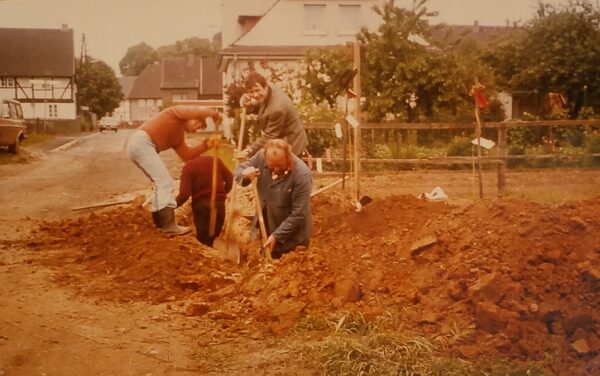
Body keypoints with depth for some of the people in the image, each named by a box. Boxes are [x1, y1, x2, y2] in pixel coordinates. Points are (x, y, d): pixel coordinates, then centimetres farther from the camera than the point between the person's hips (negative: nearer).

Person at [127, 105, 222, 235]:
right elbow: (197, 111, -15)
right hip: (141, 143, -11)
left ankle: (160, 222, 21)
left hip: (137, 146, 11)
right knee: (165, 182, -13)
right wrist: (215, 114, -3)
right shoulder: (176, 113, 5)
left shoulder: (178, 135, 29)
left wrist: (206, 145, 12)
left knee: (161, 183, 18)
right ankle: (169, 226, -17)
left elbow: (186, 155, 18)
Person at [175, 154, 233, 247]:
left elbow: (184, 193, -14)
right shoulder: (216, 161, 7)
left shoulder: (189, 166, -7)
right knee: (214, 238, 13)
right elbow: (231, 180, 8)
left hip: (201, 205, -4)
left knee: (204, 240, 3)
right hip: (219, 204, 4)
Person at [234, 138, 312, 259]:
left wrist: (277, 235, -23)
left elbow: (298, 214, -25)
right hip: (265, 227, 5)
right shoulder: (261, 157, -15)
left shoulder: (302, 175, -29)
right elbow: (238, 171, 0)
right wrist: (245, 175, -24)